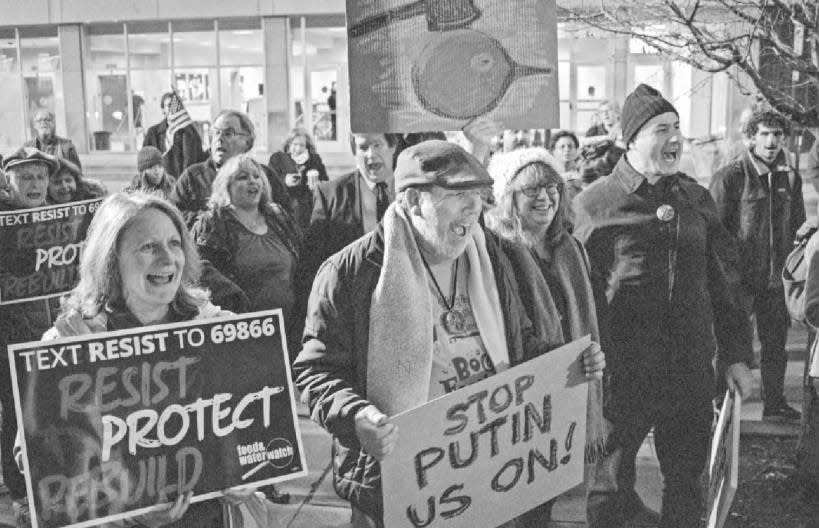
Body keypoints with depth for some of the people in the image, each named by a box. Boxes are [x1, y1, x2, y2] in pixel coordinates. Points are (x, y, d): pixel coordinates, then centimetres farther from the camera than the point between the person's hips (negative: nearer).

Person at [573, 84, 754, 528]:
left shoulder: (696, 200, 8)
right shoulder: (594, 203, -6)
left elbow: (723, 281, 12)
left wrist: (736, 355, 10)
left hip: (691, 372, 4)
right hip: (620, 371, -4)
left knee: (686, 480, 16)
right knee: (611, 487, 10)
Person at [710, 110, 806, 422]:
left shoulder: (790, 179, 8)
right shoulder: (730, 177, -9)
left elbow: (797, 227, 19)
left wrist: (789, 268, 12)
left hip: (776, 279, 6)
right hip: (739, 279, -5)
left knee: (776, 343, 13)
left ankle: (775, 404, 26)